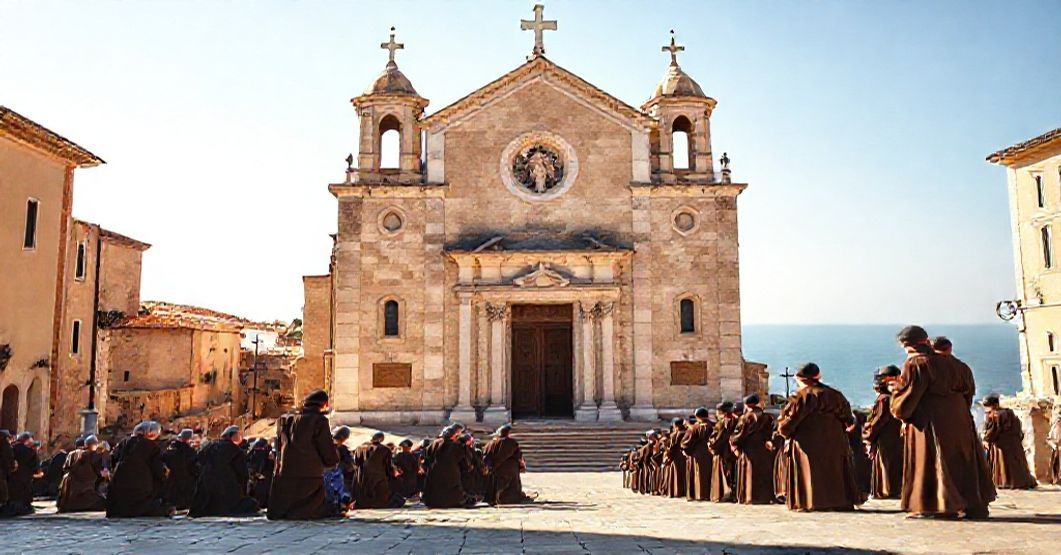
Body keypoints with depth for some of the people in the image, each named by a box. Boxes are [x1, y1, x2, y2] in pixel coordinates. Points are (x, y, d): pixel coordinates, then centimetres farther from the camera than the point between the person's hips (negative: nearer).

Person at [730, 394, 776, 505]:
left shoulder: (745, 418, -7)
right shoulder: (768, 418, 5)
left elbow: (738, 436, -7)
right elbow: (771, 434, -3)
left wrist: (732, 440, 9)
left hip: (748, 452, -3)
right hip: (764, 452, 3)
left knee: (749, 474, 3)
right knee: (764, 475, 10)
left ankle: (748, 497, 1)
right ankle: (765, 497, 10)